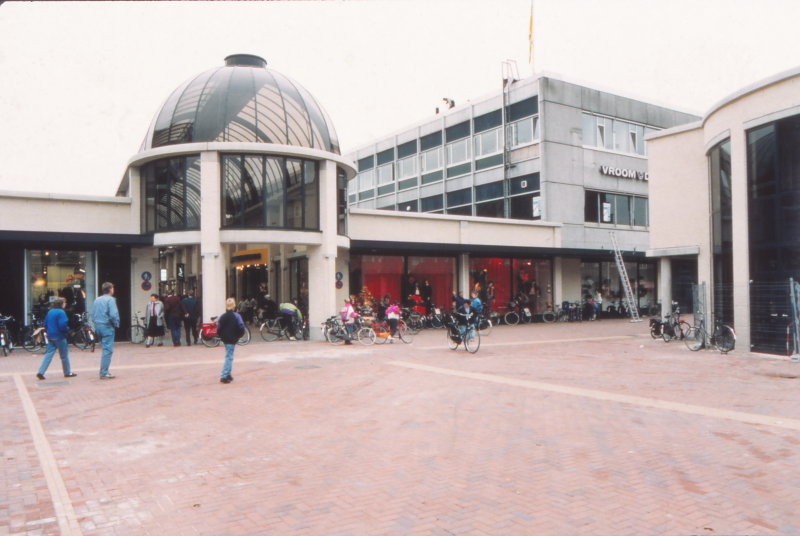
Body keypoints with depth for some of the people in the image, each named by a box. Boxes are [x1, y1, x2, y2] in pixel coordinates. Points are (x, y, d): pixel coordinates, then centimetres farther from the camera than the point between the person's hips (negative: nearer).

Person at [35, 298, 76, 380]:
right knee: (64, 355, 5)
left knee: (48, 354, 8)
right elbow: (62, 326, -22)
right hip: (59, 337, -7)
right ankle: (67, 373, 15)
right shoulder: (61, 312, -15)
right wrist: (68, 330, -5)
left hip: (50, 336, 7)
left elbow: (45, 324, 15)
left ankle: (41, 372, -2)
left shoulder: (50, 312, 10)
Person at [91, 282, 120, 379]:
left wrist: (97, 323, 19)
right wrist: (116, 324, -5)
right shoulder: (110, 300, -10)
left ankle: (104, 371, 20)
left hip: (98, 327, 8)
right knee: (108, 351, -5)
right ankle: (104, 373, -6)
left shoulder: (96, 300, 14)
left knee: (106, 349, 17)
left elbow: (92, 314, 16)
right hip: (107, 328, -8)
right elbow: (113, 314, -19)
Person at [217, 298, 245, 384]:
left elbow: (218, 329, 1)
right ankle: (224, 376, -10)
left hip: (225, 340, 5)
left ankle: (228, 374, 24)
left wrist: (222, 337, 14)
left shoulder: (222, 316, 2)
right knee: (229, 357, -3)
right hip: (232, 340, -5)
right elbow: (241, 328, -12)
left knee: (229, 357, 18)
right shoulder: (236, 316, -9)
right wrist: (239, 336, 4)